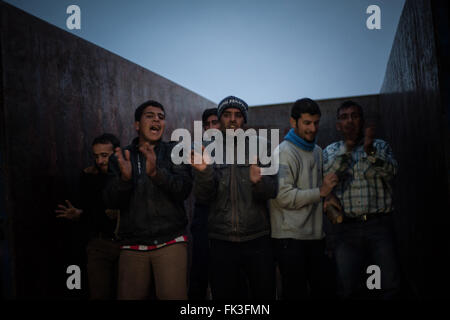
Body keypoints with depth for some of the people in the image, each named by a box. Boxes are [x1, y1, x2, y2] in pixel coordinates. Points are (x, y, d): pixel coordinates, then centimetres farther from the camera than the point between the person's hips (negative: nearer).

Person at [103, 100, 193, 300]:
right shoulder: (121, 158, 10)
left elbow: (184, 190, -8)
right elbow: (111, 201, 1)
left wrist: (156, 173, -26)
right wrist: (124, 178, -20)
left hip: (170, 242, -2)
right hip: (132, 246, 2)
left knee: (173, 295, -13)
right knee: (128, 296, 4)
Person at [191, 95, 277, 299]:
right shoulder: (209, 151, 5)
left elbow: (272, 191, -4)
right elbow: (203, 197, -5)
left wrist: (258, 181, -27)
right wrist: (203, 172, -25)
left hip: (257, 239, 0)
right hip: (221, 242, 0)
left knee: (264, 294, 8)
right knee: (223, 295, 10)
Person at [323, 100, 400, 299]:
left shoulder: (380, 146, 12)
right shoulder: (330, 151, 13)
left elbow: (390, 171, -7)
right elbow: (327, 176, -7)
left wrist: (370, 151, -22)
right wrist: (347, 148, -14)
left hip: (379, 224, 0)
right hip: (346, 227, 0)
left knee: (390, 285, -2)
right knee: (346, 288, 2)